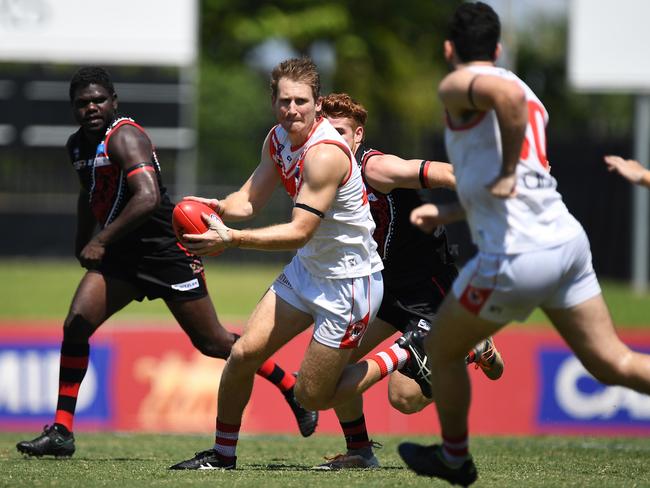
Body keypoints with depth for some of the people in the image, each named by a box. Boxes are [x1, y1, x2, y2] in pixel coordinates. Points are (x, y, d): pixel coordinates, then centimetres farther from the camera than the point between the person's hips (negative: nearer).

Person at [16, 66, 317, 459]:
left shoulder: (124, 137, -19)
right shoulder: (79, 145, 9)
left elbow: (148, 197, -31)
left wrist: (101, 241, -30)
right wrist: (83, 244, 27)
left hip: (165, 250, -8)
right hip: (120, 255, 8)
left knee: (212, 342, 0)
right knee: (76, 325, -9)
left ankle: (295, 391, 19)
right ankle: (61, 432, -5)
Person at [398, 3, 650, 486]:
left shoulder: (458, 85, -4)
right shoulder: (529, 98, 22)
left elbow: (508, 94, -29)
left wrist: (507, 172, -20)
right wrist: (446, 213, 35)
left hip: (516, 259, -7)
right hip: (567, 241, 7)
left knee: (441, 350, 16)